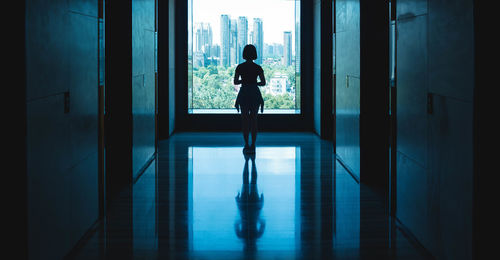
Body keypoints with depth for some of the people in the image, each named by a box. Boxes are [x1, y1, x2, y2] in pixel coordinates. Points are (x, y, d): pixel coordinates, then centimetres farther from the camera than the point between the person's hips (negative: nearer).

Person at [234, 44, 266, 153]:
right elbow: (263, 82, -2)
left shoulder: (240, 67, -4)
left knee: (245, 120, 6)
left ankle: (247, 145, 1)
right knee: (254, 120, 6)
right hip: (255, 94, 1)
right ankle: (253, 145, 2)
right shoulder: (258, 68, -3)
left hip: (244, 94, 0)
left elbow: (235, 82, -2)